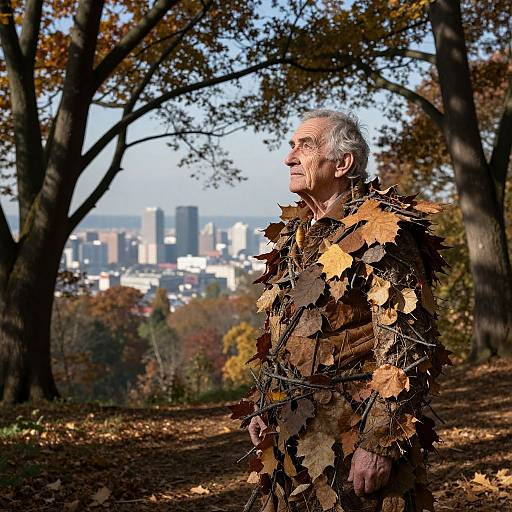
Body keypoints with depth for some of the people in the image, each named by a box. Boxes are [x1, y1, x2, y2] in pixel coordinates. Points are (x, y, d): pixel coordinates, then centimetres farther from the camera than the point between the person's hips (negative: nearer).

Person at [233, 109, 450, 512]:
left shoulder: (379, 233, -13)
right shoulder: (294, 233, 13)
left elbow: (406, 349, -18)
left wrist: (381, 443, -21)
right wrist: (261, 408, 15)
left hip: (351, 440, -8)